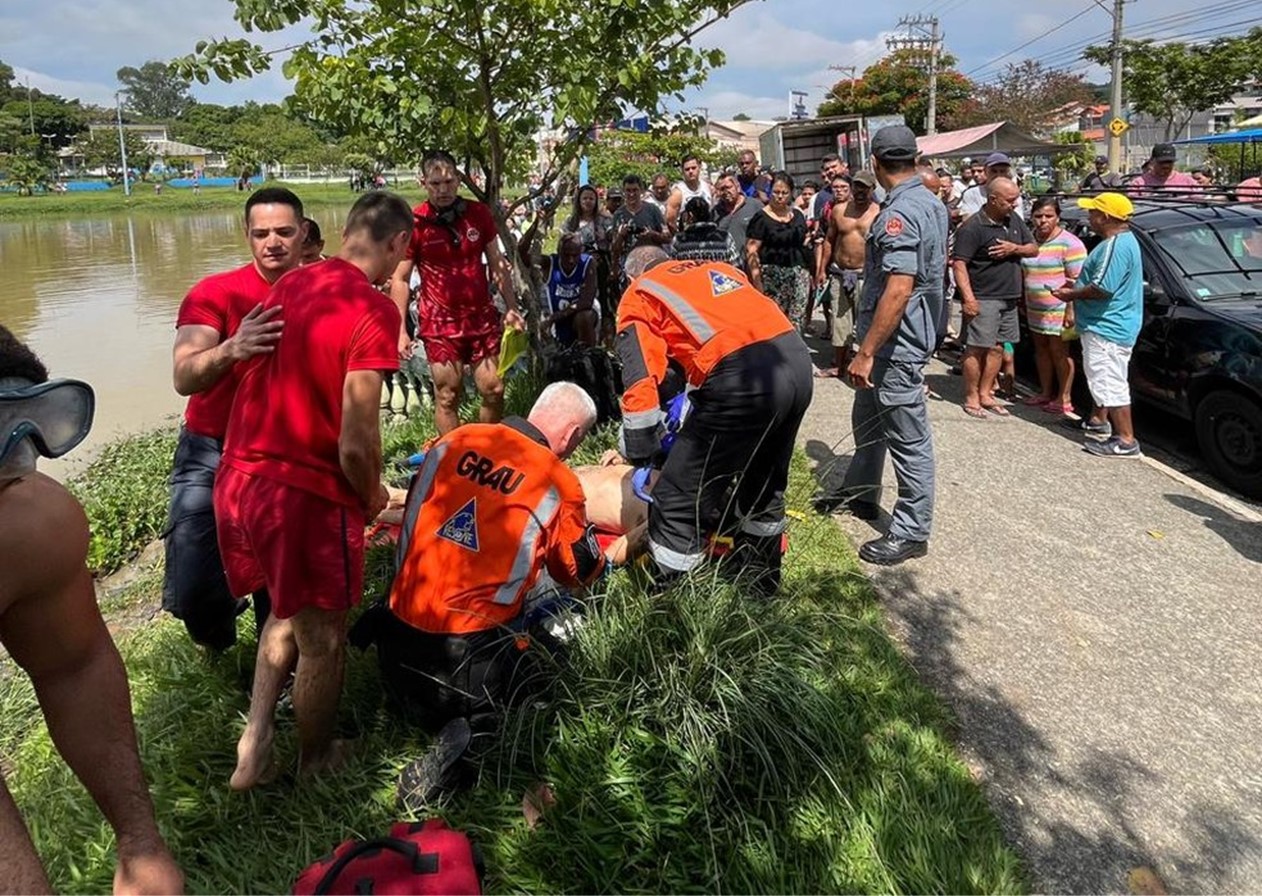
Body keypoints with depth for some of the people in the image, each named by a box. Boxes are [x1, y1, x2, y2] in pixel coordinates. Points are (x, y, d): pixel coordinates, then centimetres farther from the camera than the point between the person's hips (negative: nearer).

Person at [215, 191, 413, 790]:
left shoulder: (290, 284, 6)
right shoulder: (373, 310, -17)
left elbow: (275, 383, 13)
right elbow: (356, 441, -22)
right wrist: (372, 498, -1)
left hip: (240, 477, 7)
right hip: (305, 495, -7)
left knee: (287, 613, 30)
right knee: (321, 641, 16)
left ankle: (254, 746, 30)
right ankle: (315, 762, 36)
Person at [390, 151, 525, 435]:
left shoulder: (478, 213, 2)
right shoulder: (415, 223, -7)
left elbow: (497, 263, 10)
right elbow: (400, 279, -4)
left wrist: (512, 308, 2)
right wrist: (401, 331, -11)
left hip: (482, 317, 3)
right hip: (441, 323, -3)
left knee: (494, 390, 5)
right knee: (447, 396, 3)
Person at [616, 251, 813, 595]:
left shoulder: (639, 294, 13)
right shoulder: (716, 268, 32)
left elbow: (641, 383, 2)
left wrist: (639, 459, 11)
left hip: (742, 379, -8)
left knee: (679, 502, 3)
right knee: (764, 485, 28)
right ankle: (761, 581, 46)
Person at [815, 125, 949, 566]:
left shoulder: (900, 213, -22)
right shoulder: (932, 202, 10)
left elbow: (898, 289, -28)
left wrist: (866, 352, -26)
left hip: (897, 341, -11)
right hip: (915, 329, 11)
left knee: (907, 436, -2)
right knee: (868, 417, 23)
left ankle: (912, 531, 7)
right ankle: (860, 493, 39)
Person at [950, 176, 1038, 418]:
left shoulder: (1014, 220, 11)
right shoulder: (973, 227, -13)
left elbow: (1034, 249, 17)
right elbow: (959, 263, -18)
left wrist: (1015, 248, -6)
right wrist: (968, 298, -25)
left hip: (1010, 298, 8)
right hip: (984, 299, -8)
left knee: (997, 348, 11)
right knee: (976, 348, -4)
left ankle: (985, 394, 20)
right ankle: (971, 398, 4)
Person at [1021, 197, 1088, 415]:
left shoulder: (1069, 243, -11)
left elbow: (1077, 281, -15)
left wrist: (1071, 310, -21)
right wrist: (1022, 302, 17)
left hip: (1059, 311, -7)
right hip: (1035, 309, 7)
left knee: (1059, 352, -3)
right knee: (1041, 349, 13)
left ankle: (1064, 399, 3)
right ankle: (1045, 393, 24)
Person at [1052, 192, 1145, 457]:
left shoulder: (1115, 246, -23)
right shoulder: (1122, 240, 13)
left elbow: (1102, 289, -28)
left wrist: (1072, 294, -13)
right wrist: (1076, 287, 14)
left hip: (1107, 328, -12)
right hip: (1105, 325, 12)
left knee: (1109, 383, -9)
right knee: (1102, 379, 25)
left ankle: (1126, 441, -6)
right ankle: (1099, 421, 41)